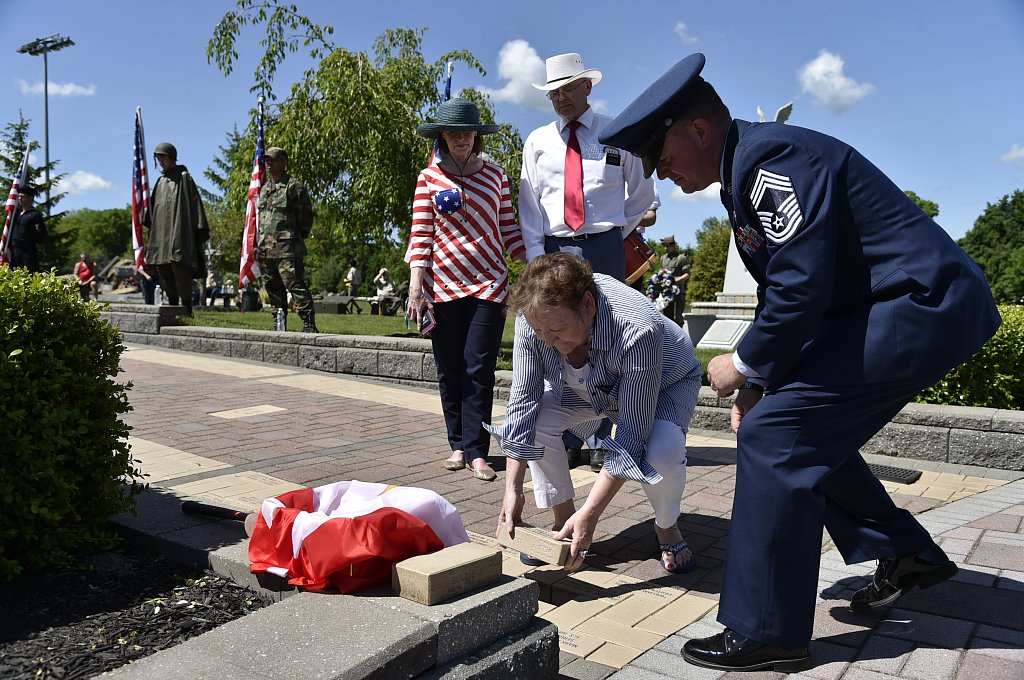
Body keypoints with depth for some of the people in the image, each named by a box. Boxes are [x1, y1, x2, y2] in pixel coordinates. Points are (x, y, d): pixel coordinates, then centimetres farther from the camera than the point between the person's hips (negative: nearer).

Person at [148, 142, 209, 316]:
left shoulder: (183, 177, 2)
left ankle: (186, 308, -15)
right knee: (165, 273, 6)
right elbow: (153, 207, 23)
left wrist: (199, 229, -13)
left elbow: (194, 202, -5)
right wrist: (151, 230, 16)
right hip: (161, 233, 7)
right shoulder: (160, 181, 21)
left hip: (179, 232, -7)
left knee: (179, 268, -15)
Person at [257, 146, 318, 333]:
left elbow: (306, 214, -4)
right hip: (266, 248, 8)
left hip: (287, 247, -8)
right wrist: (258, 243, 18)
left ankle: (309, 325, -12)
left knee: (296, 286, -13)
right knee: (273, 289, 9)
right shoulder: (264, 188, 20)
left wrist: (299, 237, -3)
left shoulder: (293, 186, -3)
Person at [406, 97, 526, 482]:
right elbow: (421, 234, 2)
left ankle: (476, 451, 1)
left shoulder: (495, 174, 10)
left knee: (479, 370, -4)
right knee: (449, 371, 6)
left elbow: (508, 230, 12)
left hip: (488, 283, 0)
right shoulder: (429, 177, 7)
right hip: (443, 286, 0)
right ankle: (458, 445, 18)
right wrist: (415, 287, -7)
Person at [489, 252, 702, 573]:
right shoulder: (533, 318, -31)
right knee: (535, 419, -22)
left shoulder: (636, 332, -44)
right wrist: (512, 490, -28)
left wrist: (589, 514, -41)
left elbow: (631, 435, -39)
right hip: (584, 387, 4)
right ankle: (564, 524, -2)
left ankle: (667, 528, 1)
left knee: (662, 453, -33)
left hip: (665, 384, -4)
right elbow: (522, 401, -24)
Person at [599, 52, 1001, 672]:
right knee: (807, 434, 17)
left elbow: (800, 289, -26)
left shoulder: (772, 158, -19)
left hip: (921, 306, -10)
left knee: (774, 434, -15)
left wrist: (741, 366, -11)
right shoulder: (749, 172, 13)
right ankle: (909, 556, 32)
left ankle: (766, 635, -4)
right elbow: (782, 287, 17)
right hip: (918, 309, 10)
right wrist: (757, 381, 9)